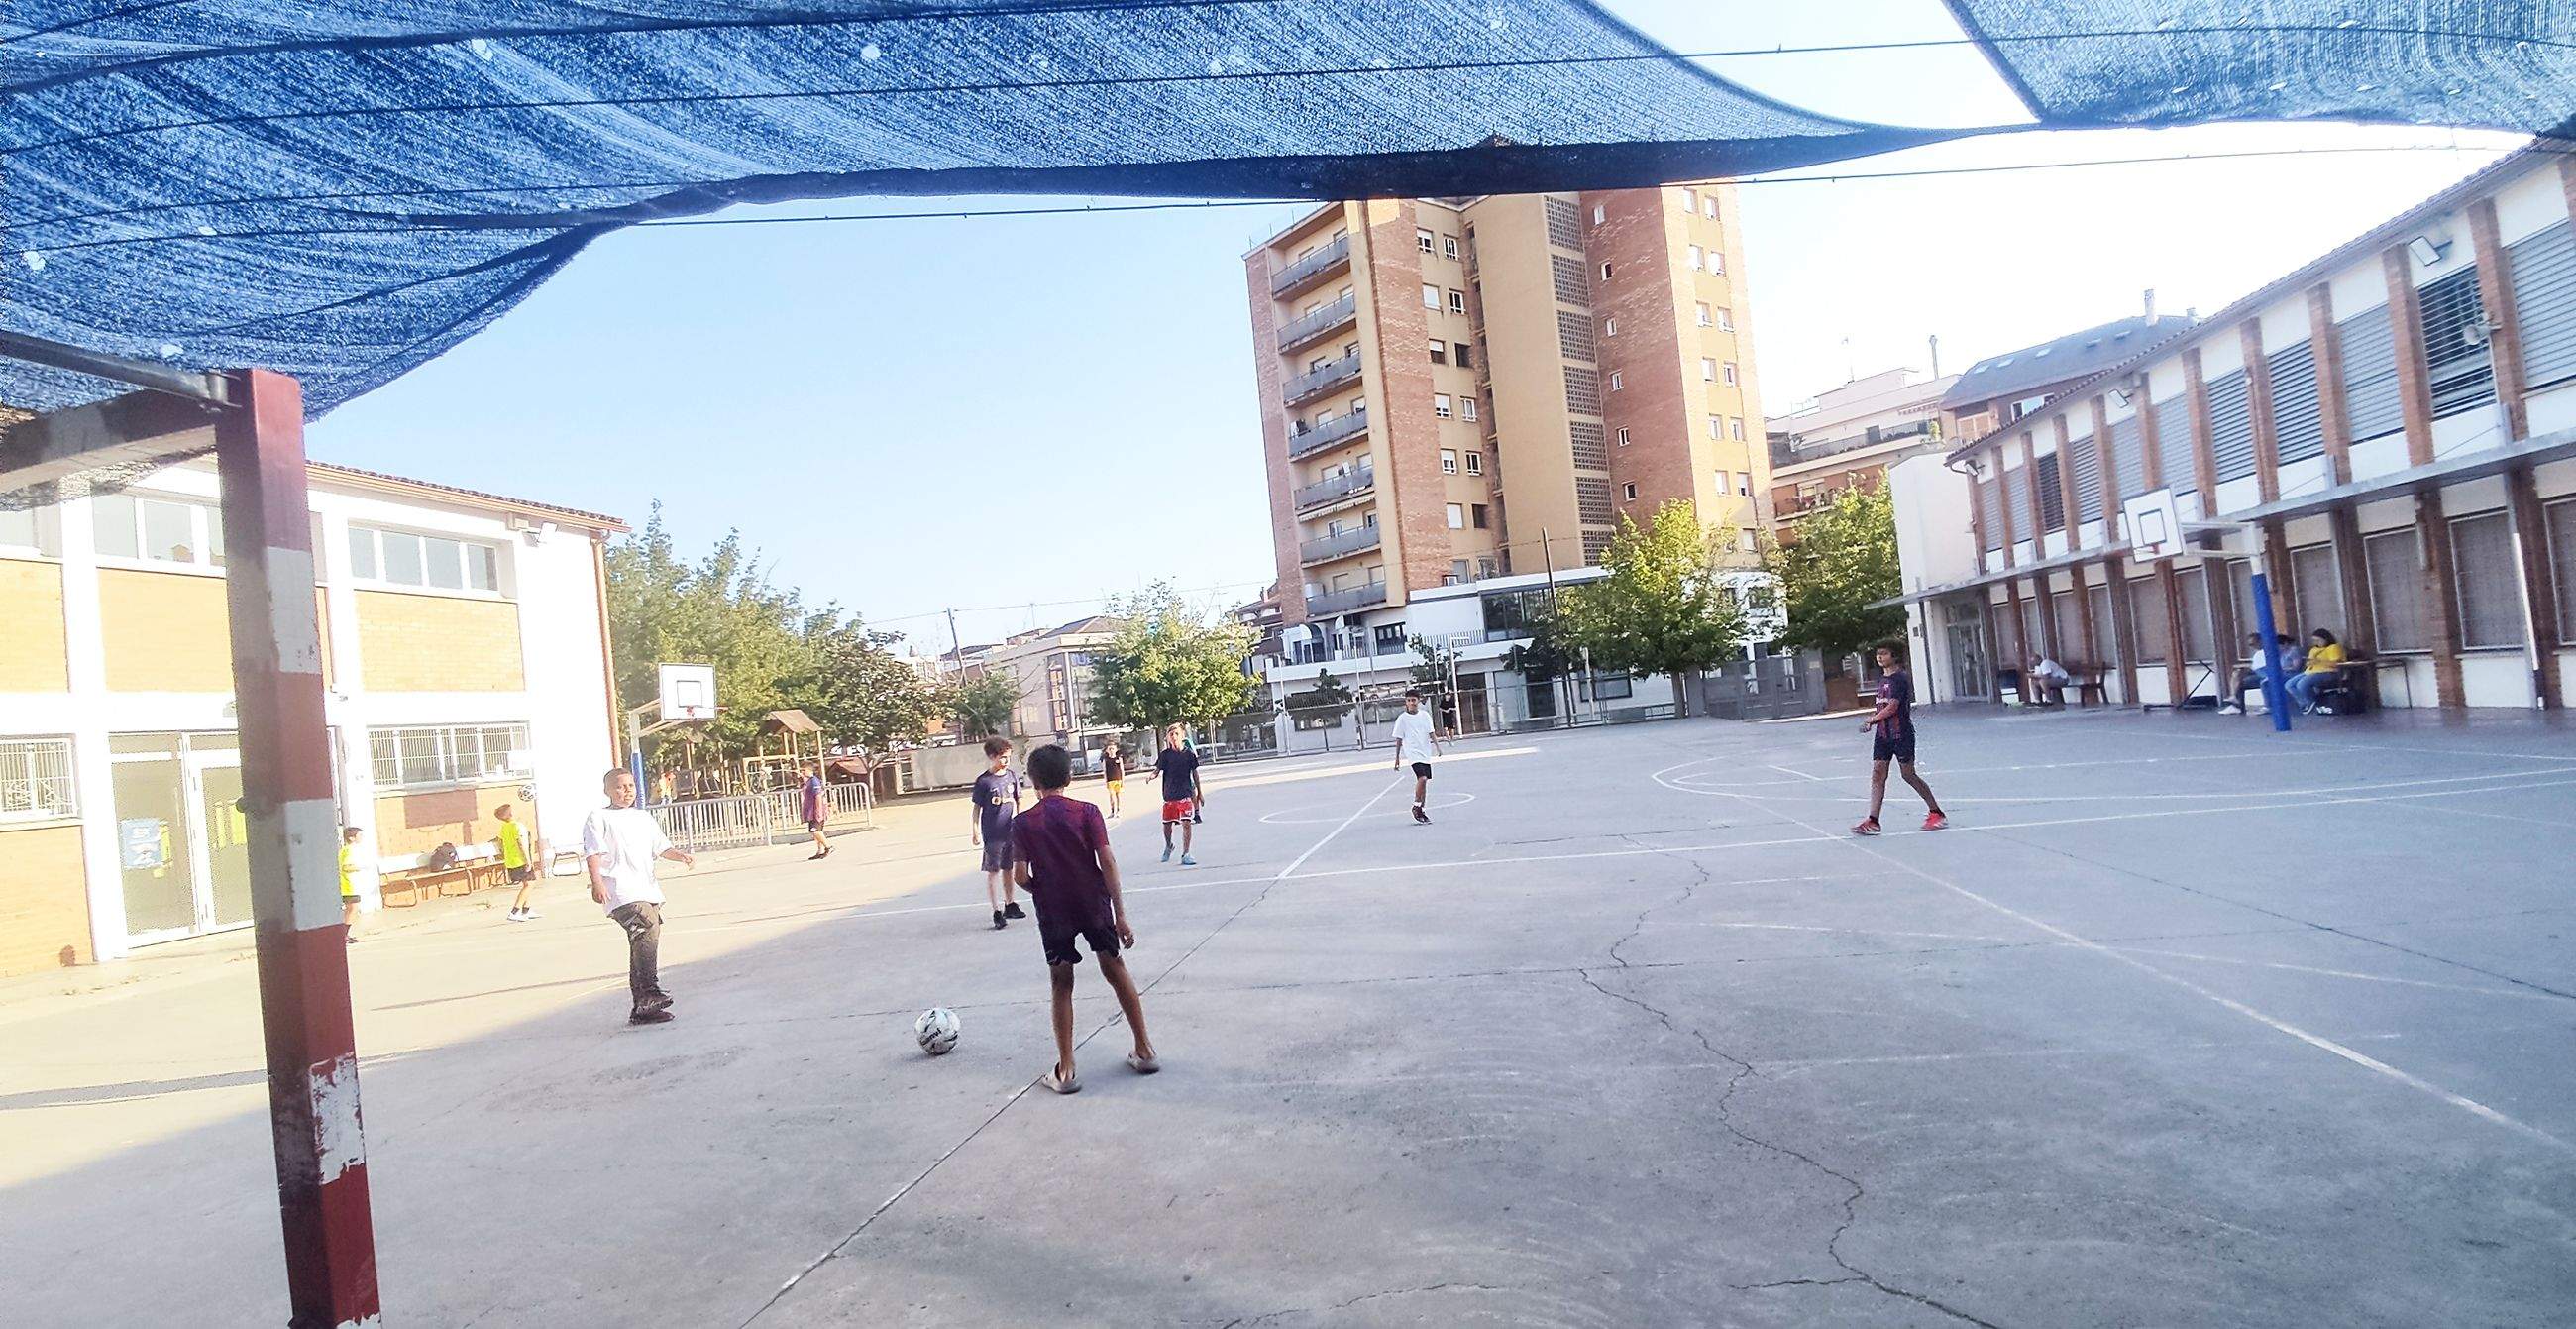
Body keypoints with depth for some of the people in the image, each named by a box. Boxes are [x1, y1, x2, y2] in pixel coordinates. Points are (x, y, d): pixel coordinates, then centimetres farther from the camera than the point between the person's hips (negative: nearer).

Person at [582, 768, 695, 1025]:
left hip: (647, 890, 7)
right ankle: (650, 993, -32)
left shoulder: (644, 817, 23)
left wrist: (681, 855, 2)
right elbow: (593, 853, -7)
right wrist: (597, 882, -21)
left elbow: (661, 847, 22)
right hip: (622, 893, -7)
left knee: (643, 946, 9)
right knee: (647, 927, -29)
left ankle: (642, 1008, 15)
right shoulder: (599, 817, 3)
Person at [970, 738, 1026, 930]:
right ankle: (997, 912, 5)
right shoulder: (984, 781, -10)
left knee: (1007, 869, 16)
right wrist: (975, 831, -8)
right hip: (992, 833, -5)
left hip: (1010, 832, 5)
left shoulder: (1012, 777, 3)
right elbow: (977, 807, -6)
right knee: (992, 871, 1)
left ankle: (1010, 905, 28)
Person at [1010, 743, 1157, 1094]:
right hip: (1094, 905, 1)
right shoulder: (1087, 812, -5)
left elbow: (1021, 877, -9)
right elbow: (1107, 862, -11)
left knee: (1061, 985, 10)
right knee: (1115, 970, 15)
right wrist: (1120, 913, -9)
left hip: (1052, 912, -1)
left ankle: (1066, 1070, 10)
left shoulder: (1023, 823, -5)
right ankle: (1145, 1051, 19)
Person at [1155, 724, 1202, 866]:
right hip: (1169, 795, 1)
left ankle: (1185, 855, -4)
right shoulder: (1165, 754, -2)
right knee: (1167, 824, 10)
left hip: (1185, 794, -1)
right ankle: (1168, 846, 40)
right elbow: (1158, 769, -5)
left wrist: (1199, 792, 12)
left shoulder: (1188, 754, -1)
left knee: (1186, 823, -10)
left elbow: (1194, 773, 7)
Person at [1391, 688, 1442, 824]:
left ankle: (1421, 811, 20)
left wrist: (1437, 746, -10)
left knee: (1423, 781, 8)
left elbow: (1431, 733, 6)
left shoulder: (1425, 715, 5)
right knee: (1422, 778, -21)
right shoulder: (1402, 718, -4)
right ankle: (1416, 806, -5)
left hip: (1425, 753, 5)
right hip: (1412, 753, -5)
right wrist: (1397, 758, 1)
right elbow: (1399, 740, 0)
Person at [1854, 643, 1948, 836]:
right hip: (1882, 734, 8)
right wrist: (1873, 718, 5)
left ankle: (1937, 813, 18)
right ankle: (1872, 822, -3)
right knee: (1878, 774, -1)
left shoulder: (1900, 677, -13)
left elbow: (1892, 707, -20)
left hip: (1901, 734, -8)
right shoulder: (1882, 677, 13)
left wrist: (1871, 720, -11)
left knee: (1908, 774, 0)